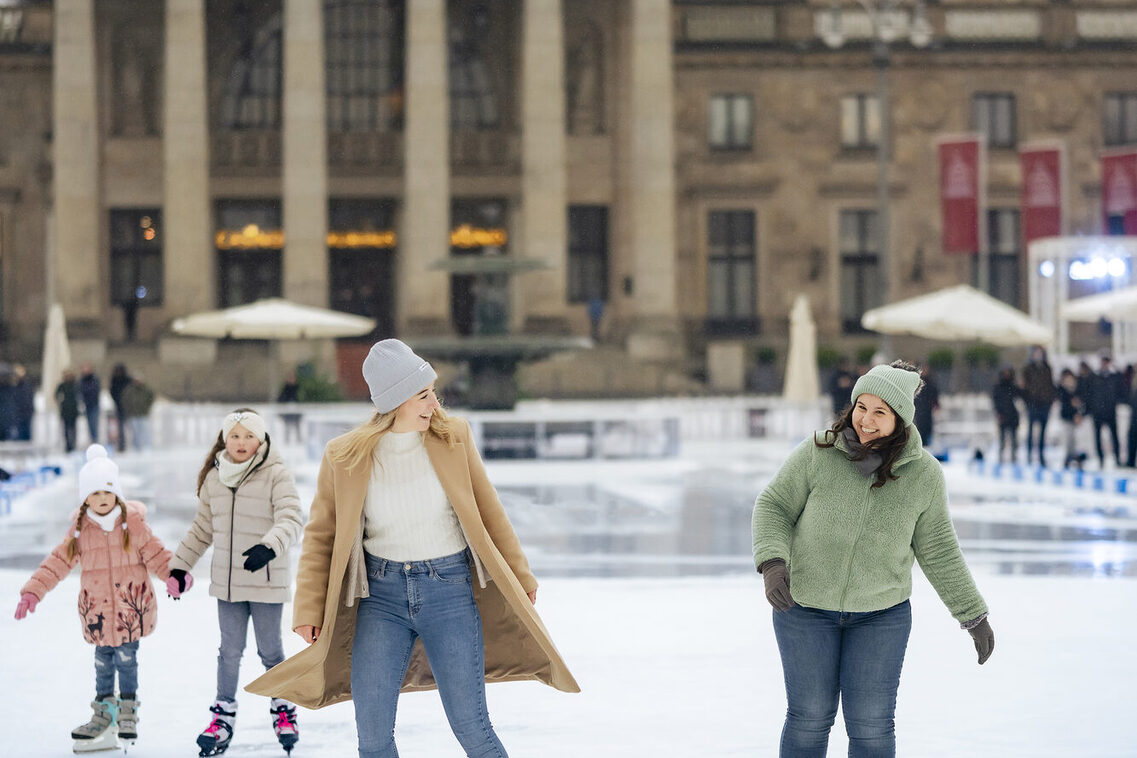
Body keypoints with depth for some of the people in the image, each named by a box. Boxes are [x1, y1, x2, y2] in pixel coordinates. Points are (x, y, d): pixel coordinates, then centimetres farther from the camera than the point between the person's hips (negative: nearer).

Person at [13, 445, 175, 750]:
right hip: (97, 610, 2)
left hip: (131, 607, -2)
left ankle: (128, 710, 13)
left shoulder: (133, 524, -3)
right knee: (103, 660, 6)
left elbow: (155, 555, 0)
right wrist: (33, 591, -1)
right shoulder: (79, 530, 2)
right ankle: (104, 711, 18)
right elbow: (58, 562, 4)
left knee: (126, 657, -2)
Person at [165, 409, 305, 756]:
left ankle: (283, 709, 24)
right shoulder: (214, 478, 7)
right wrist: (179, 565, 19)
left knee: (270, 650, 7)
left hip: (266, 581, -4)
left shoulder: (276, 475, -9)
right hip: (227, 581, 4)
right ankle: (224, 715, 19)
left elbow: (291, 519, -21)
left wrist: (269, 546, -38)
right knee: (230, 650, 10)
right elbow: (202, 529, 18)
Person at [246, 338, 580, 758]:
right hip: (382, 594, 1)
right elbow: (321, 535, 4)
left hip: (450, 588, -1)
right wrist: (308, 610, -1)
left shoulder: (453, 437, -3)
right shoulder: (345, 457, -5)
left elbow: (489, 511, 7)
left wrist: (520, 577, 12)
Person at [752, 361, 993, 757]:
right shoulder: (817, 454, -15)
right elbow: (774, 507, -6)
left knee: (871, 724, 0)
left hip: (882, 613, 1)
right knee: (809, 718, 6)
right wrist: (773, 564, -23)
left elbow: (936, 549, 0)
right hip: (805, 606, -1)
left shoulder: (923, 474, -10)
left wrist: (974, 615, 2)